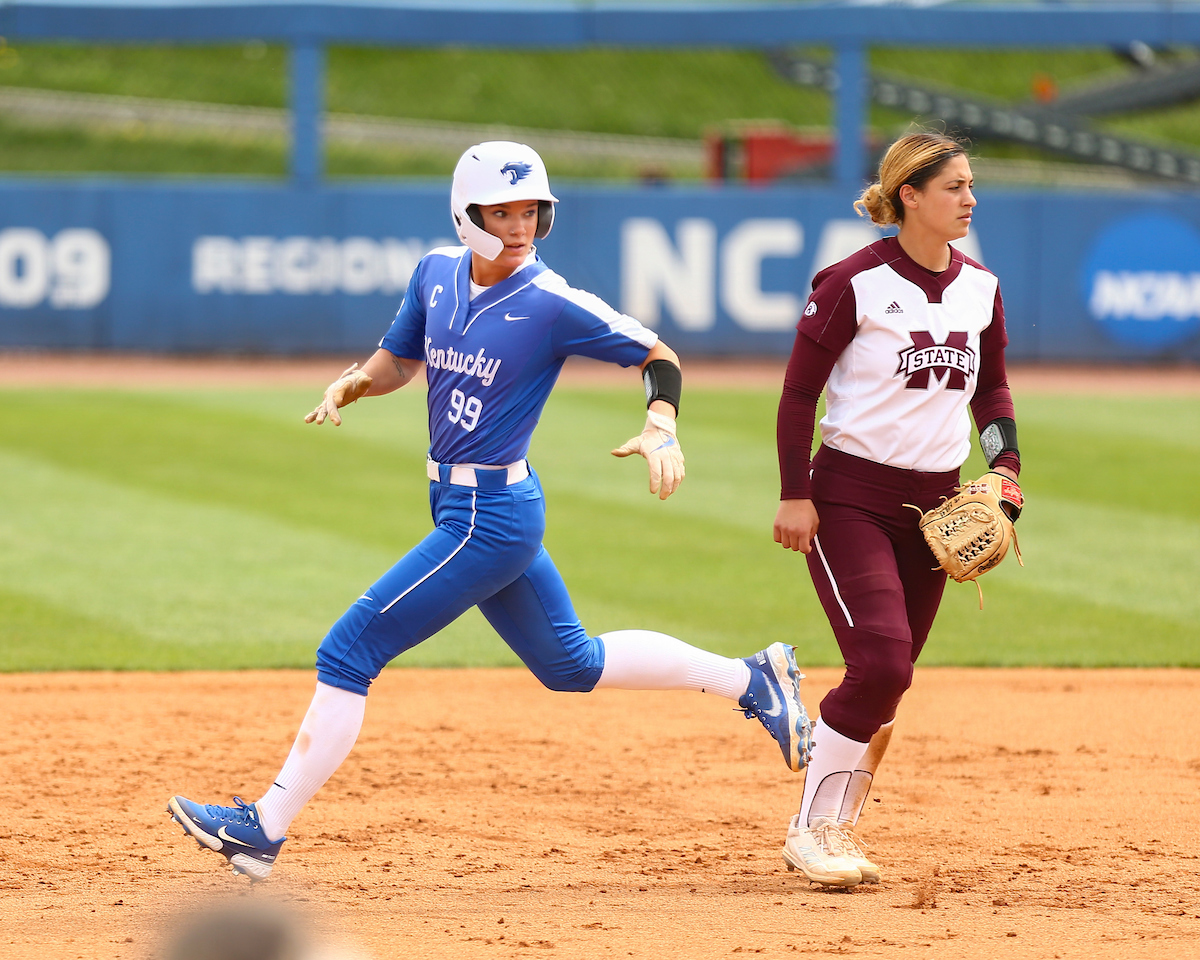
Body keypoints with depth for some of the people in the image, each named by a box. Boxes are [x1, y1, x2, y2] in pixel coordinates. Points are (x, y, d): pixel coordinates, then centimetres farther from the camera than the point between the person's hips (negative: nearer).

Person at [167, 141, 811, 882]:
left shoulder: (550, 304, -15)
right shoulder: (438, 274, 4)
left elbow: (656, 354, -7)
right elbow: (401, 358, 19)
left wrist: (661, 427, -26)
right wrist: (352, 384, -3)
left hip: (490, 517, -8)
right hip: (461, 506, 8)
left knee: (349, 652, -8)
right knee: (572, 664, 22)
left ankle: (265, 830, -1)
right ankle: (751, 680, 33)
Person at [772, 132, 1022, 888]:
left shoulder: (980, 288, 6)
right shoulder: (854, 283, -11)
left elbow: (991, 385, 18)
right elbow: (799, 391, -8)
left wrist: (1006, 461, 2)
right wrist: (795, 495, -13)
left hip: (934, 504, 6)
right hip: (850, 498, -6)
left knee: (890, 674, 5)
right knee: (881, 663, -18)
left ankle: (839, 829, 19)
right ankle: (812, 831, -6)